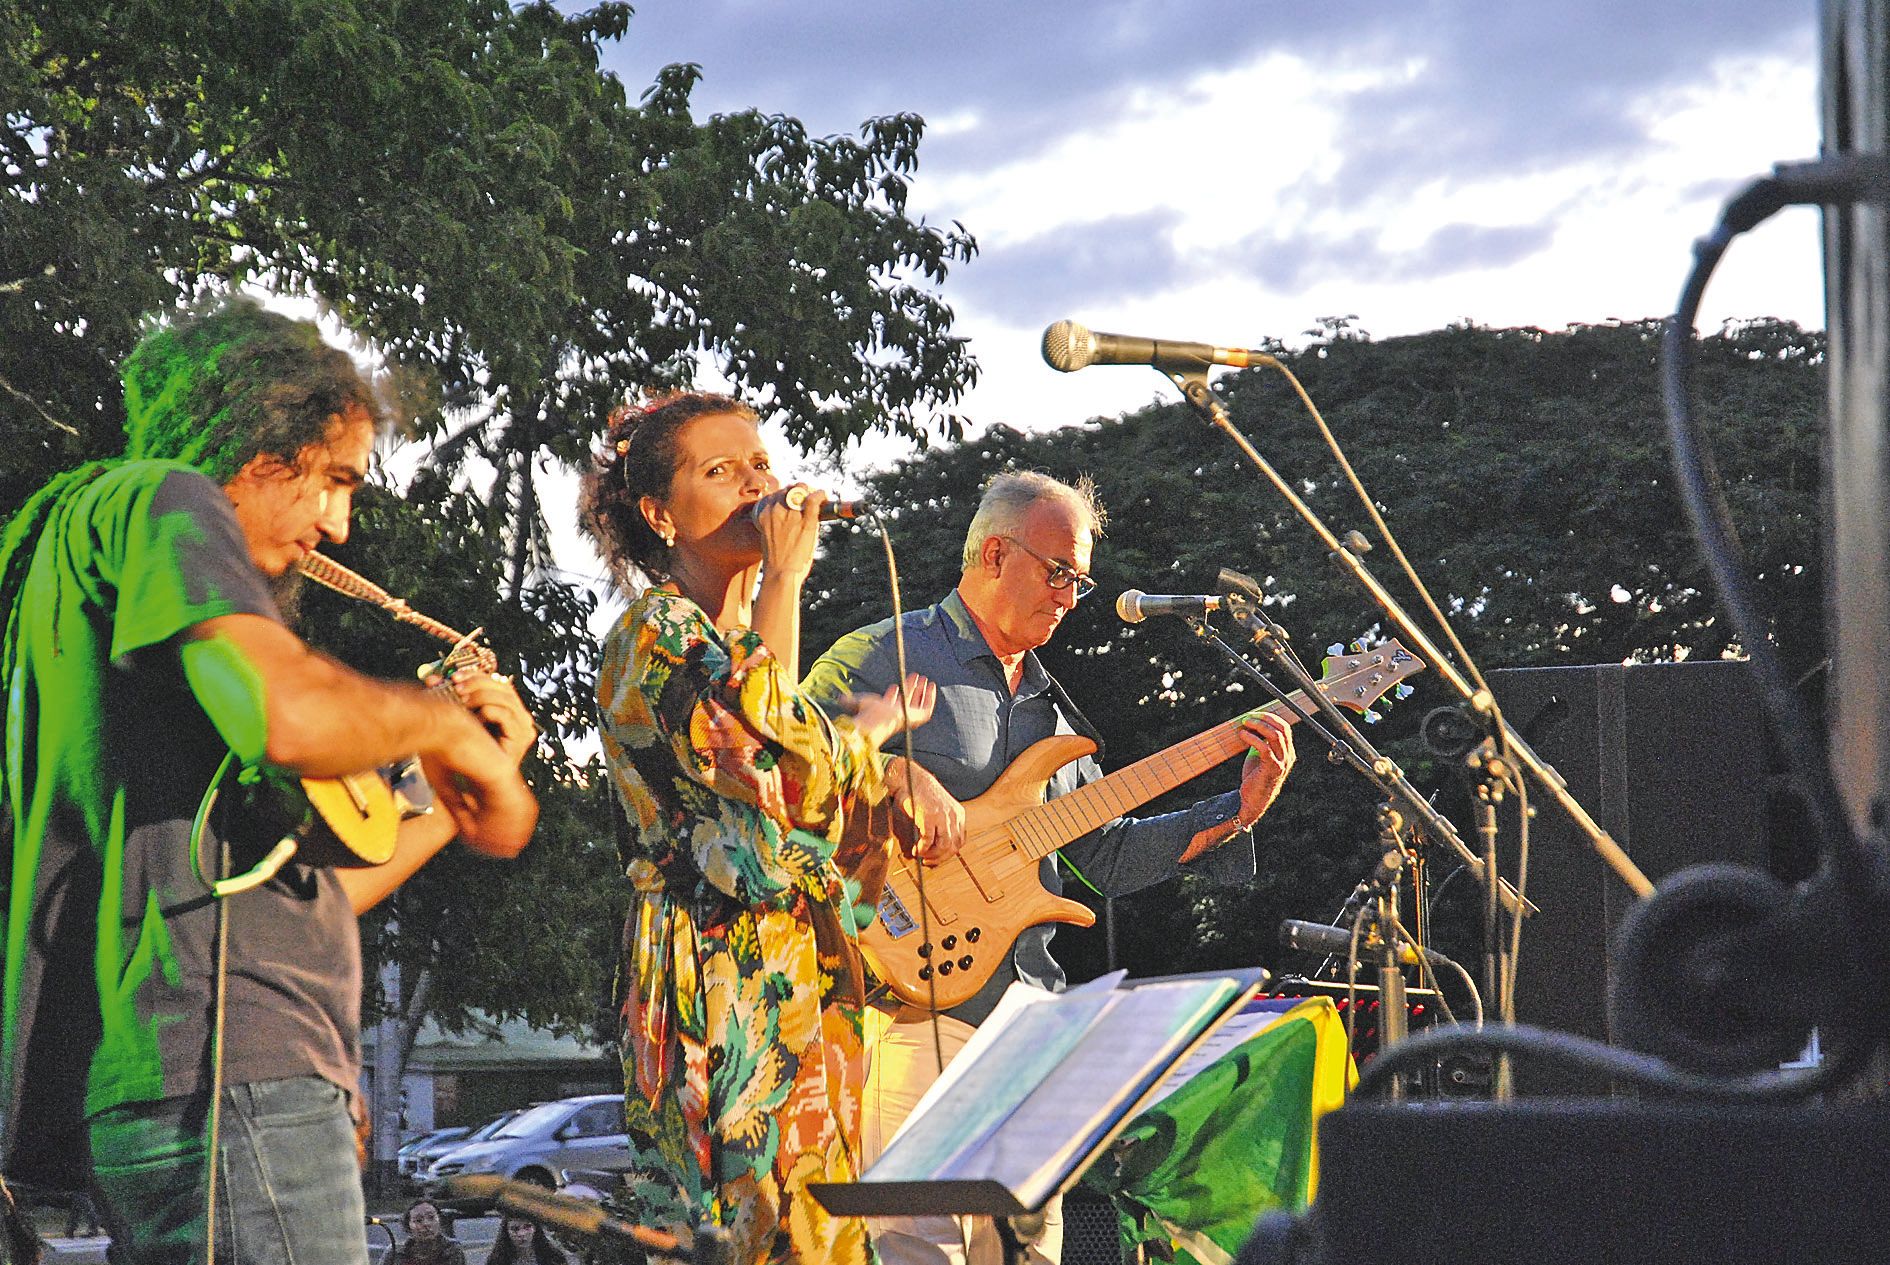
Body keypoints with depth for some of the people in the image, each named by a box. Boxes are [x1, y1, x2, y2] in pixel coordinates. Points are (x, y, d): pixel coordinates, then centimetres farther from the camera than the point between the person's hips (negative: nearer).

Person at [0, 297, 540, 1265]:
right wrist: (442, 720, -3)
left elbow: (288, 891, 30)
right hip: (220, 1072, -11)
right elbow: (290, 715, -21)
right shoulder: (157, 502, 0)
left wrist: (458, 788, 30)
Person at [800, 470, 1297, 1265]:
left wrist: (1238, 811, 9)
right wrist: (891, 773, -23)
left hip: (1024, 1014, 8)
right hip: (916, 999, -8)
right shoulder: (885, 657, -1)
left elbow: (1106, 856, 19)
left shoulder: (1049, 708, 22)